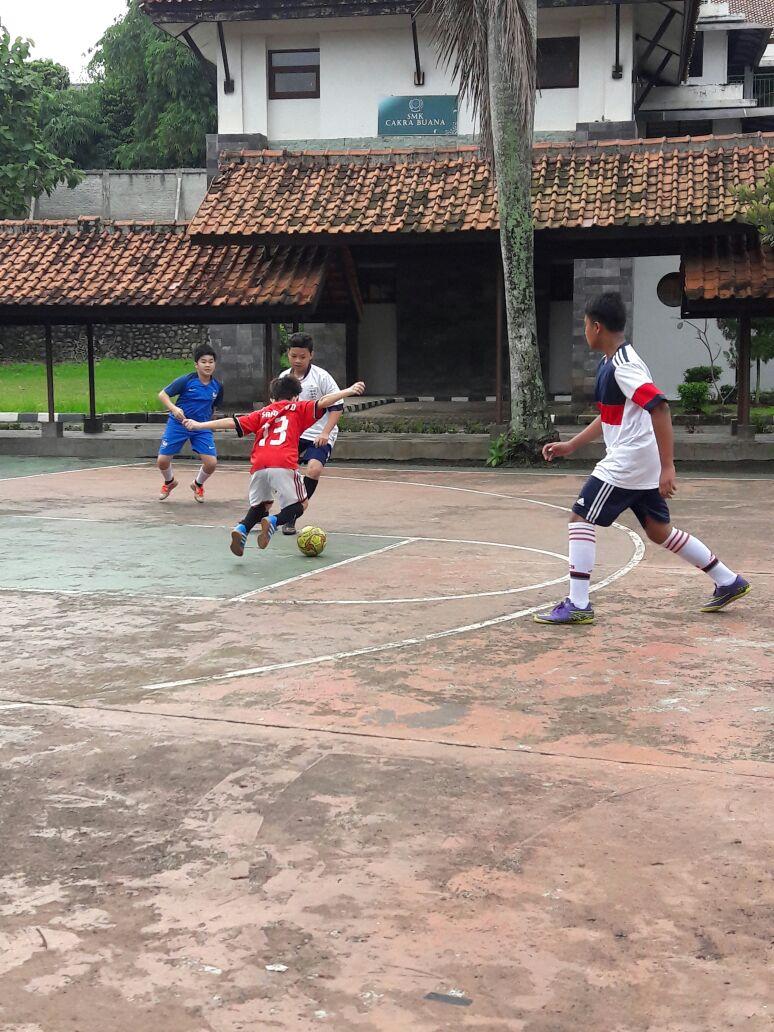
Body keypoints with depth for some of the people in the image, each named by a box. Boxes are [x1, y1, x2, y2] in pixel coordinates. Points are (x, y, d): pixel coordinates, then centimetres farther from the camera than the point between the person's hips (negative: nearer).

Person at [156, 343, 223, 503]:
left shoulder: (217, 386, -3)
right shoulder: (186, 380, -15)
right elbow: (162, 394, -11)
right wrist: (174, 408, -27)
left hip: (202, 427, 2)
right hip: (178, 424, -2)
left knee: (211, 463, -12)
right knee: (162, 461, -3)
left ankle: (198, 485, 24)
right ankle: (169, 482, 34)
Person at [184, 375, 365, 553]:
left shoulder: (262, 413, 26)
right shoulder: (298, 409, 20)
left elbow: (232, 422, 21)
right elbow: (323, 402, 7)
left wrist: (199, 425, 26)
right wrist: (349, 391, 9)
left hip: (258, 466, 4)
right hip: (283, 465, -4)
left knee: (261, 505, 23)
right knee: (299, 505, 9)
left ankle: (242, 528, -4)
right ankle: (273, 522, -18)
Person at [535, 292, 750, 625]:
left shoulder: (623, 365, -17)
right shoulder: (611, 363, 14)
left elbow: (659, 407, -26)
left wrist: (667, 467, -29)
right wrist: (570, 445, 21)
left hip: (626, 463, -10)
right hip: (643, 466, 10)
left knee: (581, 519, -6)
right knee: (659, 530, 16)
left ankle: (578, 605, -6)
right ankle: (728, 582, 23)